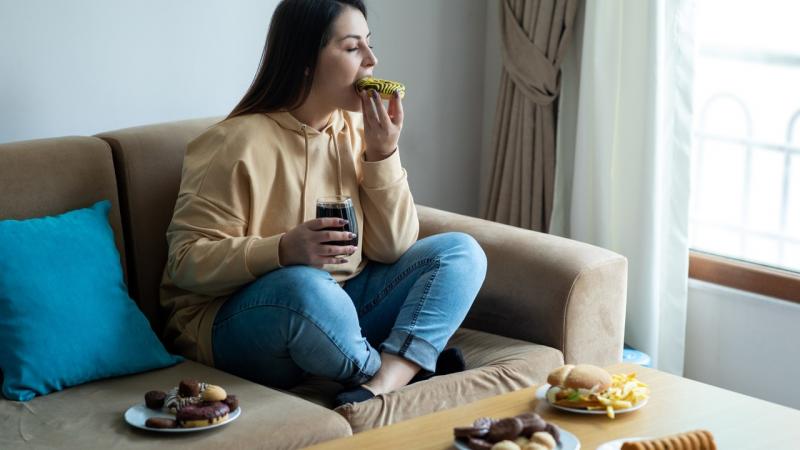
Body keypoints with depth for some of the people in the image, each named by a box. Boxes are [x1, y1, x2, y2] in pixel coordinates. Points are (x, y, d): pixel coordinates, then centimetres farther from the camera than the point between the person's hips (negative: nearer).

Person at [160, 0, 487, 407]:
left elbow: (392, 250, 1)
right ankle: (409, 370, -12)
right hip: (242, 326, -7)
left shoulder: (356, 129, 4)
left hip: (342, 307, 7)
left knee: (461, 252, -8)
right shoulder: (238, 143, -14)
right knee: (305, 286, -39)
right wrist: (283, 251, -32)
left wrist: (383, 153, -11)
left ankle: (381, 387, -29)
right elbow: (187, 261, -16)